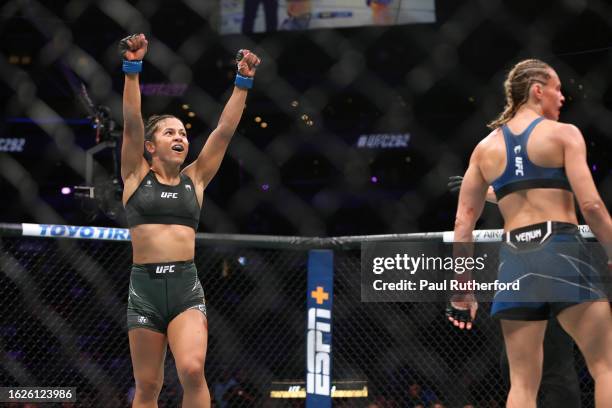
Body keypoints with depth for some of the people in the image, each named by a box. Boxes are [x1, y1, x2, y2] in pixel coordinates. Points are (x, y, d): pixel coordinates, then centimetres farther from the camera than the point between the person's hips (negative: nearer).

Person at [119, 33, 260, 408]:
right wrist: (132, 68, -13)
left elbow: (225, 131, 7)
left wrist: (243, 83, 1)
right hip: (145, 287, 0)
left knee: (192, 369, -22)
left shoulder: (195, 179, 12)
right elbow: (132, 123, -4)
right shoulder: (137, 176, 7)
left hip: (187, 287, 1)